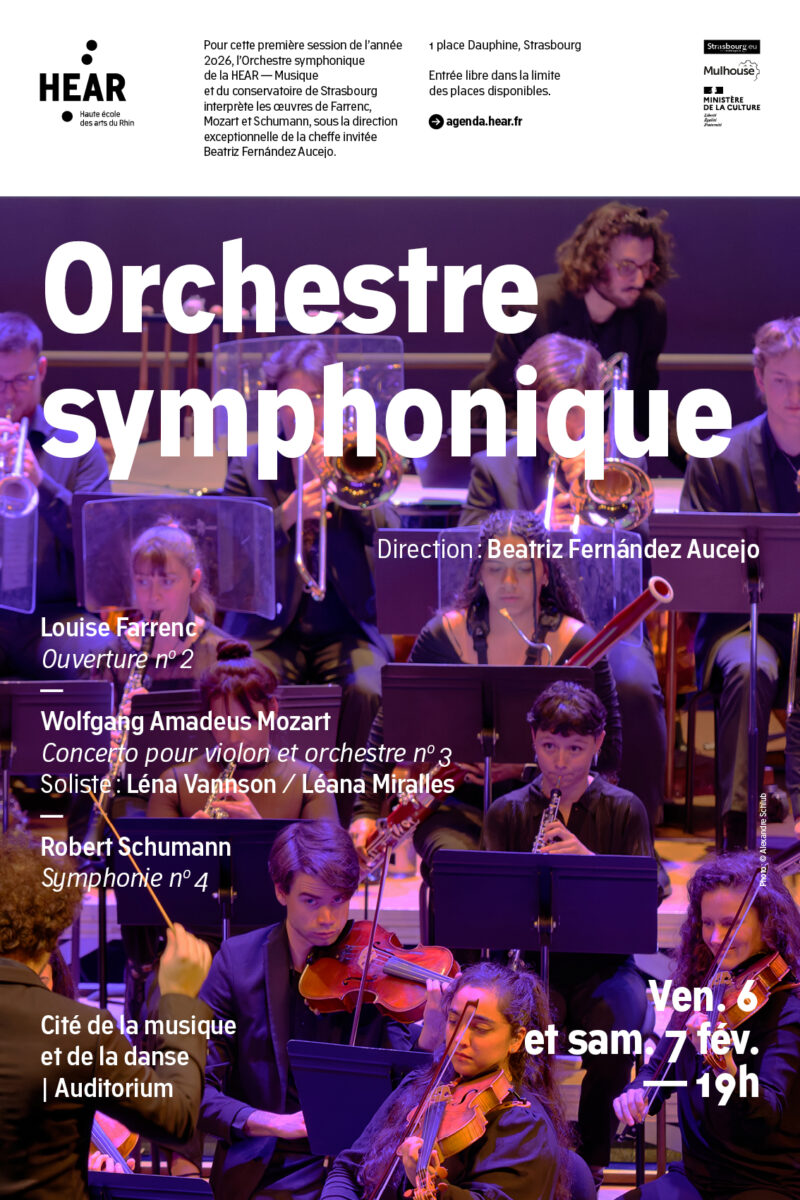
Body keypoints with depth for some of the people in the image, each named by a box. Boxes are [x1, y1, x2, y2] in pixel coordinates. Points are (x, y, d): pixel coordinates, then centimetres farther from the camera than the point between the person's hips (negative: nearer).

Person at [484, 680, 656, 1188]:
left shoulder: (624, 809, 4)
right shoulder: (507, 812, 6)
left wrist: (588, 860, -21)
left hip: (604, 964, 0)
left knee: (615, 1042, -29)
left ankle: (591, 1162, -3)